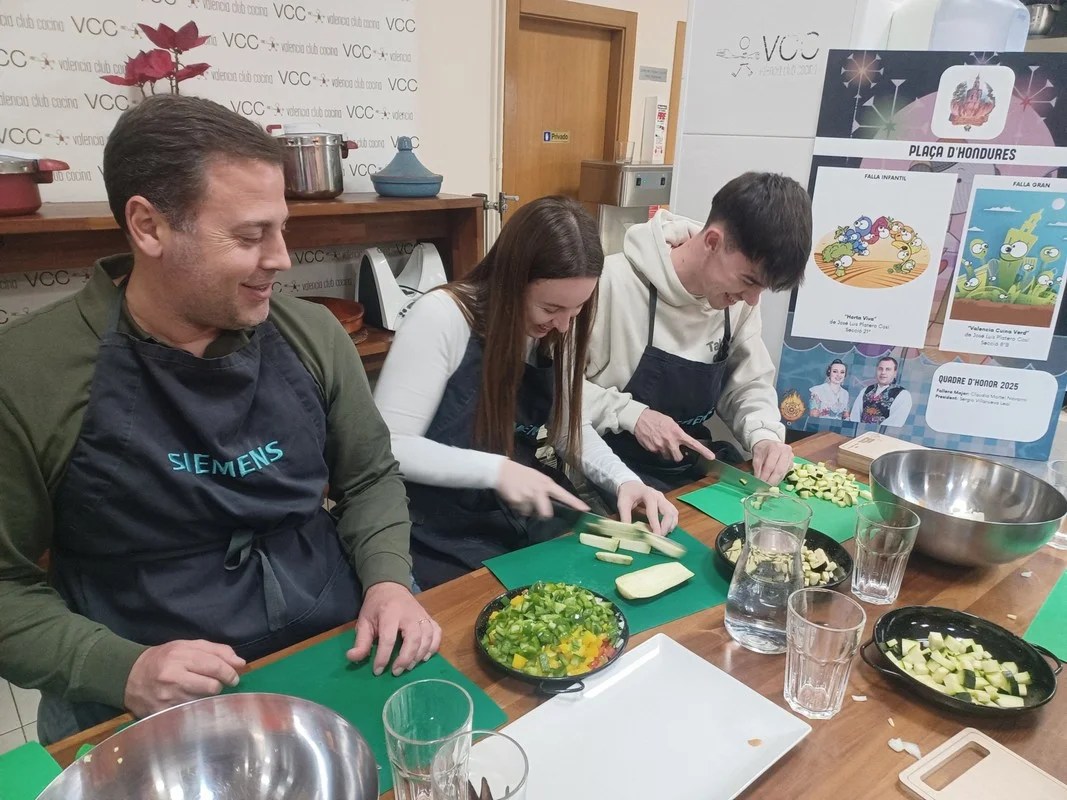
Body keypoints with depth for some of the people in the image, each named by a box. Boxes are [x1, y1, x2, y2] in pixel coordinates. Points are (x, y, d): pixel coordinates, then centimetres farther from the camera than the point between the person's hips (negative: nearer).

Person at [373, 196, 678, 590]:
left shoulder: (554, 330, -1)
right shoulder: (441, 317, -21)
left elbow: (569, 426, 6)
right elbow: (386, 446, -22)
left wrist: (623, 479, -10)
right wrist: (496, 469, -29)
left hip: (529, 521, 6)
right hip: (445, 540, -5)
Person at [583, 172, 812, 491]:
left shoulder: (739, 298, -1)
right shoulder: (613, 283, -23)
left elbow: (750, 383, 10)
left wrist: (764, 436, -9)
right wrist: (631, 414, -23)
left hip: (695, 466, 6)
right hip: (614, 466, -6)